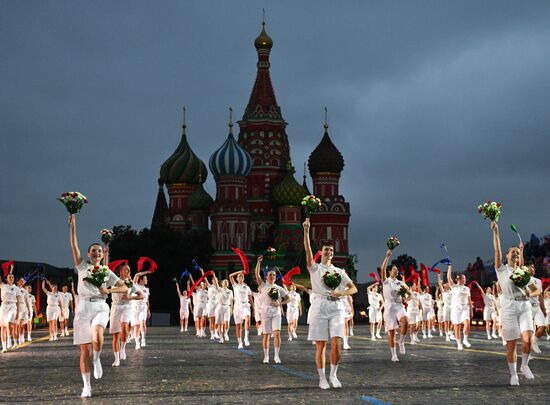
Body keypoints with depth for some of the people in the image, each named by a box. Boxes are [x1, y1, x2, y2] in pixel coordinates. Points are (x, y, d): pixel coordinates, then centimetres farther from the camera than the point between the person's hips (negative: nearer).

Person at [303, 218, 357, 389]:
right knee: (320, 345, -2)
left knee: (336, 344, -9)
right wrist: (306, 231, -19)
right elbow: (308, 250, -8)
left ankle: (333, 375, 8)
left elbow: (354, 288, 13)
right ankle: (322, 378, 6)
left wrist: (341, 293, -7)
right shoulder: (315, 268, 8)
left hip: (337, 307, 2)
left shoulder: (339, 271, 16)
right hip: (320, 306, -2)